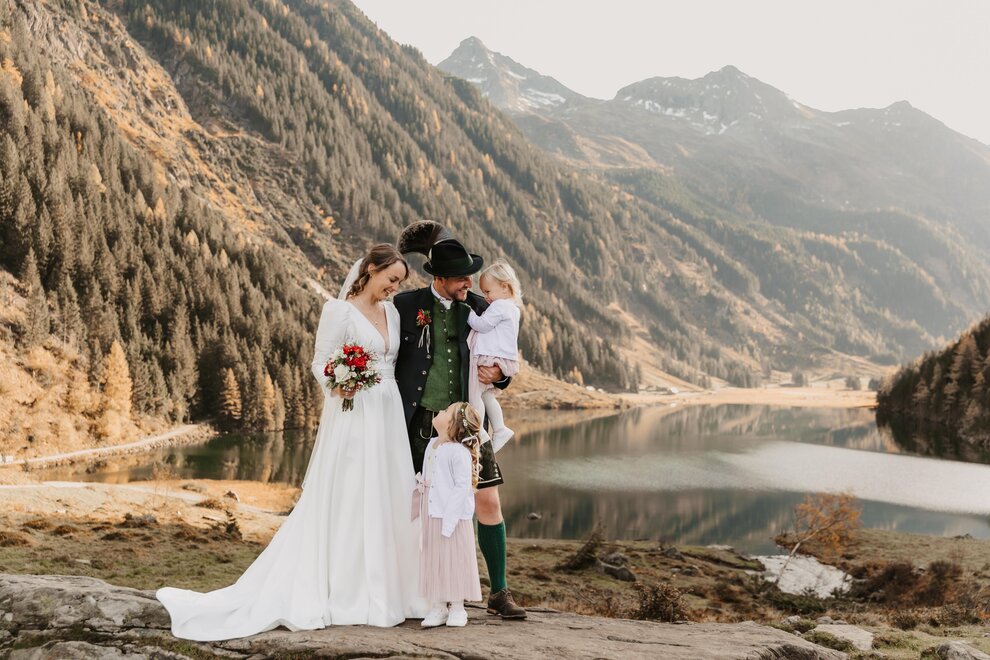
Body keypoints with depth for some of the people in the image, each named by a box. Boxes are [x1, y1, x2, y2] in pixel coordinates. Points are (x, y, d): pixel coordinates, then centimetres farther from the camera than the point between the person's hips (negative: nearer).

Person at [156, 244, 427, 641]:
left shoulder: (391, 311, 13)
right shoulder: (339, 311, -7)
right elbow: (320, 363, -8)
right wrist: (337, 387, -27)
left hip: (389, 419, 7)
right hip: (352, 419, -7)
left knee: (386, 502, 8)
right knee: (344, 503, -3)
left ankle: (382, 590, 17)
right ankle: (342, 594, 4)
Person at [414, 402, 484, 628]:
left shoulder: (459, 452, -18)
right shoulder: (432, 444, 9)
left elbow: (462, 487, -20)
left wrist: (449, 522, -21)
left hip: (452, 519, -8)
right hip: (431, 517, 8)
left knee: (454, 560, 2)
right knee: (432, 561, 10)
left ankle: (457, 607, 13)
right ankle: (437, 607, 18)